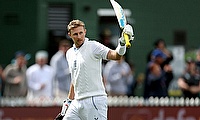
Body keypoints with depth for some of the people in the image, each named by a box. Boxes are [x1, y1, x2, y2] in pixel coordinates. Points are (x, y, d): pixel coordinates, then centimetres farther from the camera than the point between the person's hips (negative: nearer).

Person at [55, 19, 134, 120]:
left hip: (94, 99, -7)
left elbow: (115, 55, -22)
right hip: (77, 103, 7)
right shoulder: (70, 53, 16)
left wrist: (122, 43, -42)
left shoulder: (93, 46, -6)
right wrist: (69, 101, 26)